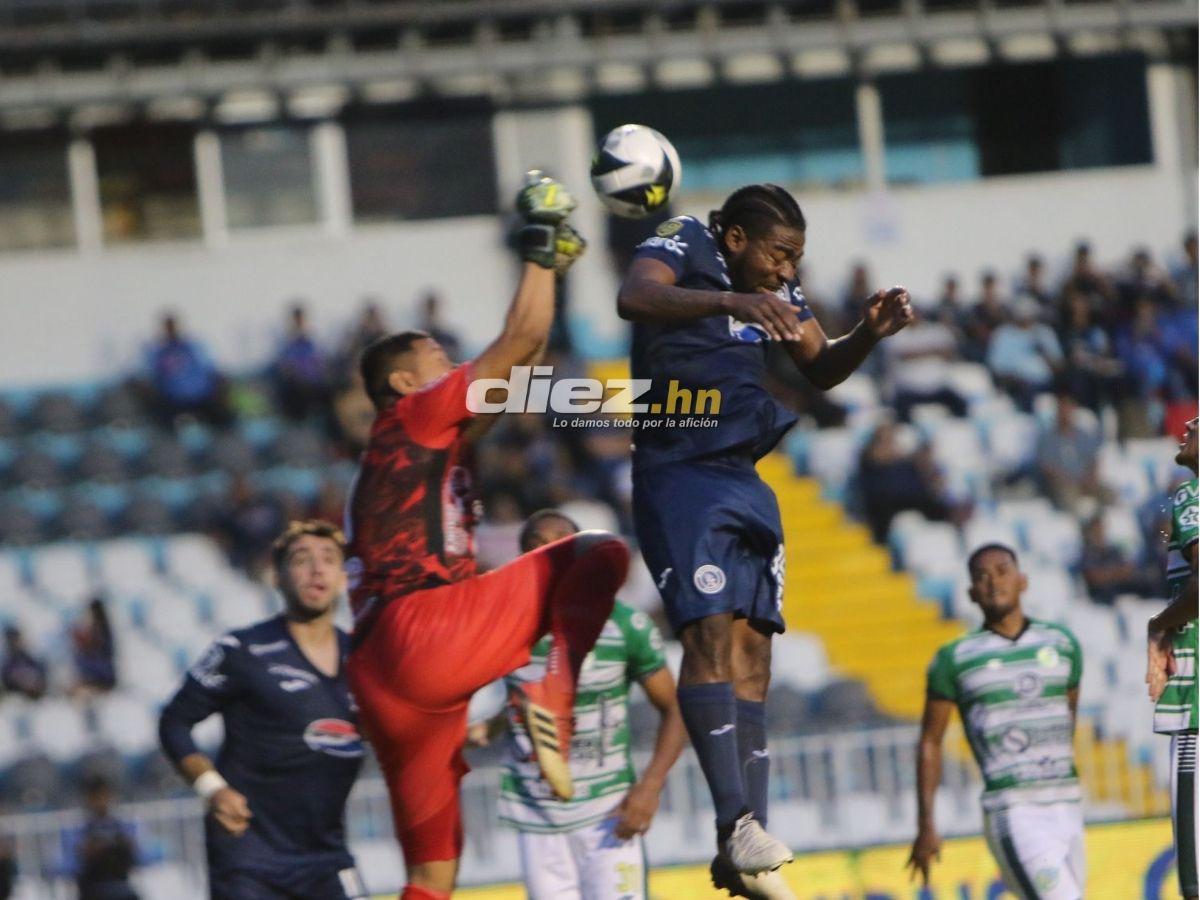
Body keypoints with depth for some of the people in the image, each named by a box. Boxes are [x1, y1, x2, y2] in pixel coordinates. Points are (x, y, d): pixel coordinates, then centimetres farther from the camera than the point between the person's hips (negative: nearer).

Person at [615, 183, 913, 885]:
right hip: (678, 475, -8)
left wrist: (869, 334, -1)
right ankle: (736, 824, -26)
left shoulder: (773, 288, 12)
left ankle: (746, 850, 6)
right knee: (711, 629, -20)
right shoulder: (684, 246, -9)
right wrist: (730, 301, -46)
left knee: (753, 643, 5)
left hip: (742, 478, 8)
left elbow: (821, 368, 20)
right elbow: (634, 298, -31)